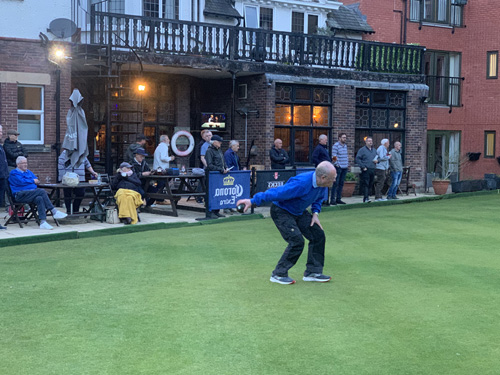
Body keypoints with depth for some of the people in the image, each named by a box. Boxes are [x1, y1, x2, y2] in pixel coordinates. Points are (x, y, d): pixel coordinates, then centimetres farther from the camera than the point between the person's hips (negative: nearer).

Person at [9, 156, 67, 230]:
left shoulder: (29, 172, 28)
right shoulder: (14, 173, 6)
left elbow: (37, 181, 20)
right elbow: (21, 181, -12)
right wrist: (33, 181, 0)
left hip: (33, 193, 7)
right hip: (21, 195, -7)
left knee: (39, 199, -30)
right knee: (42, 191, -28)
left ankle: (43, 222, -40)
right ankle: (54, 212, -28)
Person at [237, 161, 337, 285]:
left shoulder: (323, 185, -8)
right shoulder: (301, 184, -35)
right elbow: (276, 192, -31)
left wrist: (315, 213, -1)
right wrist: (252, 201, -26)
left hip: (299, 212, 9)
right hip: (281, 211, -9)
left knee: (318, 235, 1)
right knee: (297, 241, -19)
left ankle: (312, 272, 12)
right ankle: (278, 274, -4)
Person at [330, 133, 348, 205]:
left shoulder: (345, 145, 16)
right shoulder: (336, 145, -9)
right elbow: (334, 156, -14)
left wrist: (347, 164, 18)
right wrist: (337, 164, -20)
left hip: (345, 167, 8)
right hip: (338, 167, -8)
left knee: (341, 183, 9)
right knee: (335, 184, -7)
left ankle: (338, 199, 15)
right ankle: (332, 200, -5)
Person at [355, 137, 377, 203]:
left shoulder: (374, 150, 18)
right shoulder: (362, 150, -1)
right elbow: (358, 159, -7)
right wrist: (363, 167, -13)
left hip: (372, 170, 6)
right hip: (365, 170, -6)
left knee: (370, 184, 7)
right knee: (365, 184, -11)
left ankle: (367, 196, 15)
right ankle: (365, 198, -13)